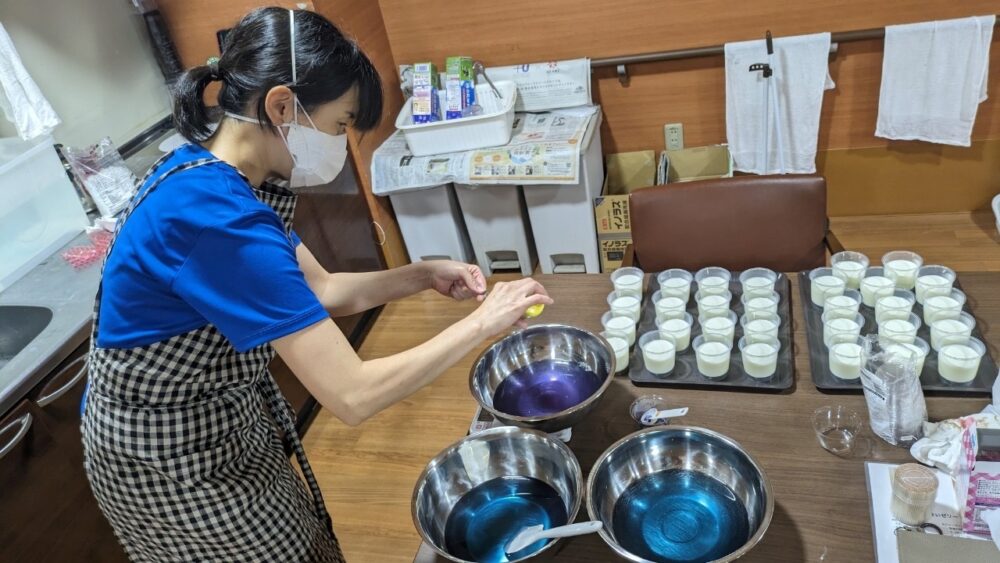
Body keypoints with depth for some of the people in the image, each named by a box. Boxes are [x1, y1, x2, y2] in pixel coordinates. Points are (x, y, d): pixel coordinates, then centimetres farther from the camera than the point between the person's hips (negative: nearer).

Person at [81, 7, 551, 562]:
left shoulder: (212, 176, -4)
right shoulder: (216, 216, -34)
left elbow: (319, 291, 5)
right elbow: (353, 395, -34)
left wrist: (423, 275, -6)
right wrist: (482, 322, -24)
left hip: (212, 425, 8)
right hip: (167, 461, -8)